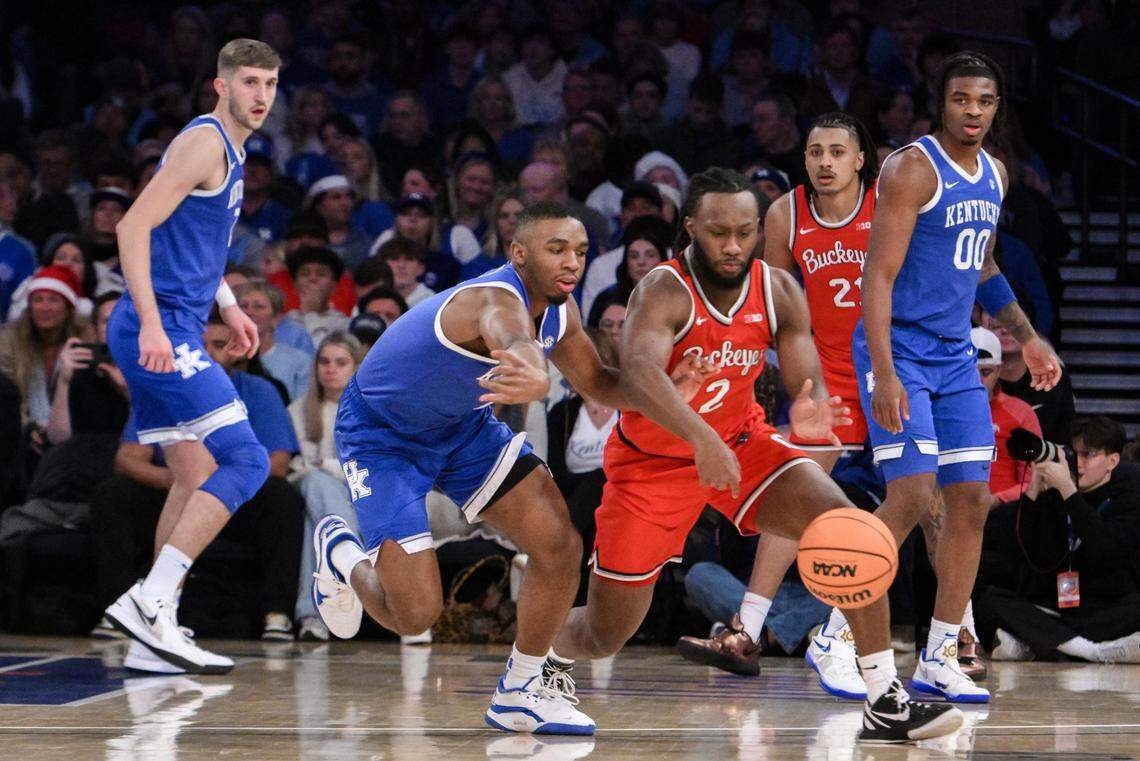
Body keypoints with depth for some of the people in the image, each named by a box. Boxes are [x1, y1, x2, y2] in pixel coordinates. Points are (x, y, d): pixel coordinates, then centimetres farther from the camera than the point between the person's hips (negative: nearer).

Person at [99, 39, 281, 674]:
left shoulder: (229, 151, 20)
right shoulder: (204, 143, -11)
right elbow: (134, 227, -20)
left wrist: (228, 306, 28)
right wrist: (151, 324, -27)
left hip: (171, 334, 10)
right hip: (161, 331, -10)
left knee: (198, 481, 12)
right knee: (245, 460, -15)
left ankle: (158, 625, 13)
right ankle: (149, 602, -18)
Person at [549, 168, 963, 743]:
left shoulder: (779, 291, -10)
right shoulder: (665, 292, -26)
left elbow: (810, 386, -14)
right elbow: (639, 375, -44)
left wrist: (809, 415, -40)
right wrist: (702, 439, -60)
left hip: (741, 442, 4)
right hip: (652, 459, -4)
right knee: (604, 638, 2)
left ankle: (884, 702, -15)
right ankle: (547, 659, 41)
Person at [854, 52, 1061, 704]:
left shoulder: (994, 176, 11)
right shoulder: (913, 169, -14)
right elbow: (879, 275, -19)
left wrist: (1028, 339, 21)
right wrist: (884, 375, -27)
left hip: (956, 357, 8)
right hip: (899, 351, -8)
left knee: (972, 501, 3)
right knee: (912, 497, -16)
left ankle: (939, 660, 9)